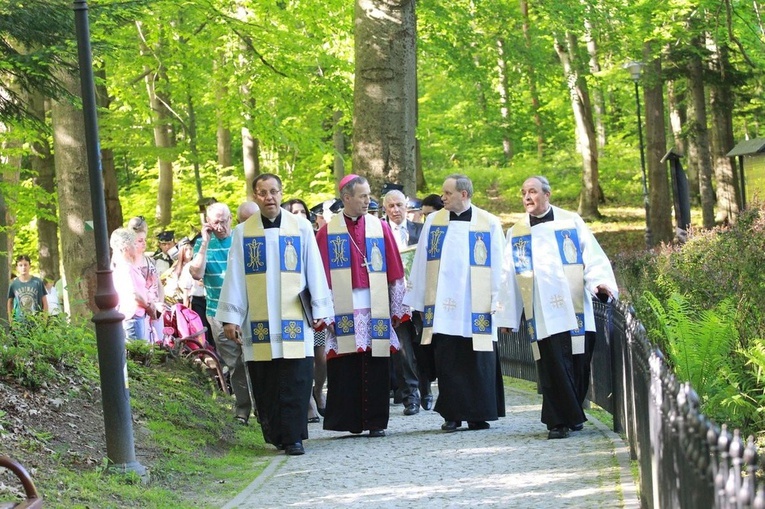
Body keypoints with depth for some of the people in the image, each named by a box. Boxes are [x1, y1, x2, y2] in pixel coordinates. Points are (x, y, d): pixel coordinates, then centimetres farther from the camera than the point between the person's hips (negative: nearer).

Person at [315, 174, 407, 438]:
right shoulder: (328, 232, 4)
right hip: (343, 312, -1)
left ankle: (376, 421, 7)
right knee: (345, 370, -2)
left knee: (376, 369, 0)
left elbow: (394, 272, 10)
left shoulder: (380, 228, 8)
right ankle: (351, 421, 5)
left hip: (376, 310, 1)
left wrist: (396, 309, 7)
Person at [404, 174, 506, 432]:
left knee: (477, 362, 0)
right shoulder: (434, 221, 9)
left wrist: (497, 301, -4)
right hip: (442, 306, 2)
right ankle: (452, 415, 8)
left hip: (476, 308, -2)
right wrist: (417, 300, 8)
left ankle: (478, 415, 8)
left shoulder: (489, 224, 1)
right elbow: (421, 264, 11)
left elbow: (497, 266, 1)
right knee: (447, 362, 2)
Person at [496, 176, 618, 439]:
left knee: (578, 363, 2)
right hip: (542, 313, 0)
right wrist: (506, 315, 10)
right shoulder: (516, 233, 13)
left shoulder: (572, 222, 7)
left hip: (574, 309, 0)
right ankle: (559, 422, -3)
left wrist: (600, 282, -17)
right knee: (553, 366, -7)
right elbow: (508, 276, 13)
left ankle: (572, 415, 18)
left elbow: (593, 257, 1)